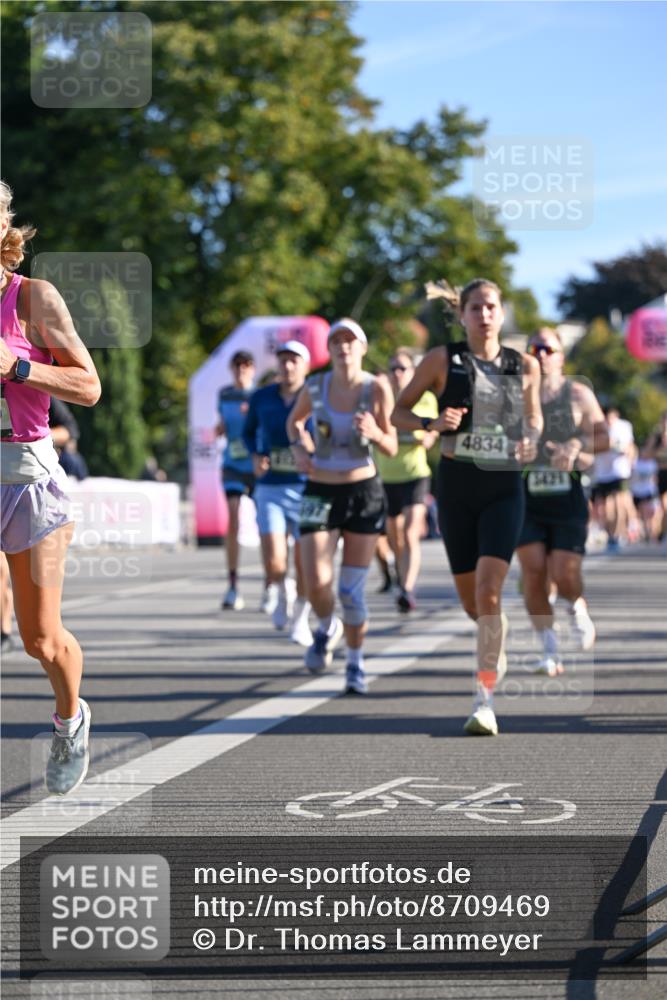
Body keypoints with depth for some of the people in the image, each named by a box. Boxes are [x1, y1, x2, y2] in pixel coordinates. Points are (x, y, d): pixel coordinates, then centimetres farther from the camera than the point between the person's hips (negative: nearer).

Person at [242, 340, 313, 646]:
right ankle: (284, 592, 23)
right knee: (274, 565, -12)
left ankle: (301, 619, 26)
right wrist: (255, 456, 1)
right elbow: (249, 431, 20)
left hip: (307, 489, -1)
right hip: (270, 489, 1)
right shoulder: (261, 398, 3)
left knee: (304, 563, 1)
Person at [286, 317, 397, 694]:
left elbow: (393, 448, -6)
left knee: (353, 590, 2)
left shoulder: (377, 388, -9)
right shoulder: (315, 387, -3)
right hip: (320, 493, 1)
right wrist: (300, 447, -1)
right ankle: (327, 628, 22)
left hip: (365, 493, -1)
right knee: (317, 585, -12)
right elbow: (295, 420, 18)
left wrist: (375, 434, -27)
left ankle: (356, 663, 22)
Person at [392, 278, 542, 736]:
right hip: (457, 484, 1)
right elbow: (399, 412, 4)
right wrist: (431, 423, -16)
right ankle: (498, 650, 43)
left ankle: (485, 699, -13)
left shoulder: (525, 366, 3)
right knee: (471, 601, 9)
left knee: (488, 592, -16)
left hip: (504, 488, -1)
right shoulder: (443, 360, -1)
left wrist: (532, 440, -4)